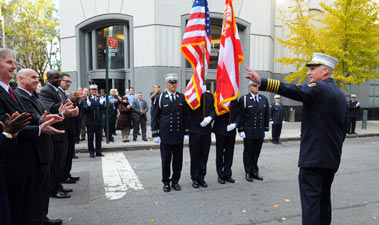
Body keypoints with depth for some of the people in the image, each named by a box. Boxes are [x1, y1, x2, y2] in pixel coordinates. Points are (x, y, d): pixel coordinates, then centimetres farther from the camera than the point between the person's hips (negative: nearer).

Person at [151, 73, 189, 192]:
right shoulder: (159, 98, 0)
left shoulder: (182, 98, 6)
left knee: (178, 160, 8)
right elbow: (154, 117, 1)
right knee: (166, 160, 6)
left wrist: (186, 133, 3)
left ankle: (175, 181, 24)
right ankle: (166, 182, 21)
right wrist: (155, 134, -4)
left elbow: (186, 116, 8)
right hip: (165, 135, -2)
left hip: (179, 135, 2)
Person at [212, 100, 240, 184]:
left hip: (231, 131, 4)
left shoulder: (234, 101, 5)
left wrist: (235, 123, -10)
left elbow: (238, 114, 4)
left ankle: (227, 175, 24)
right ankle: (220, 176, 18)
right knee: (220, 153, 7)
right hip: (220, 130, -3)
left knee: (229, 153, 10)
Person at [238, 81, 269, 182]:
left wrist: (265, 129, 9)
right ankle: (248, 173, 17)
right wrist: (241, 130, -10)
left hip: (260, 132, 4)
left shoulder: (264, 99, 10)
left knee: (256, 153, 11)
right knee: (248, 153, 6)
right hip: (248, 132, -4)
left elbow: (266, 116, 12)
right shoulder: (244, 99, -4)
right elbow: (241, 116, -6)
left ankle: (255, 172, 23)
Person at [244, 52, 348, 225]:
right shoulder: (341, 95, 15)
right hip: (332, 159, 9)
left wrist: (261, 81, -35)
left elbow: (290, 90, -29)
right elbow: (344, 128, 18)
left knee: (310, 200, -4)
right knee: (324, 198, 19)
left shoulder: (318, 88, -12)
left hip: (313, 157, -9)